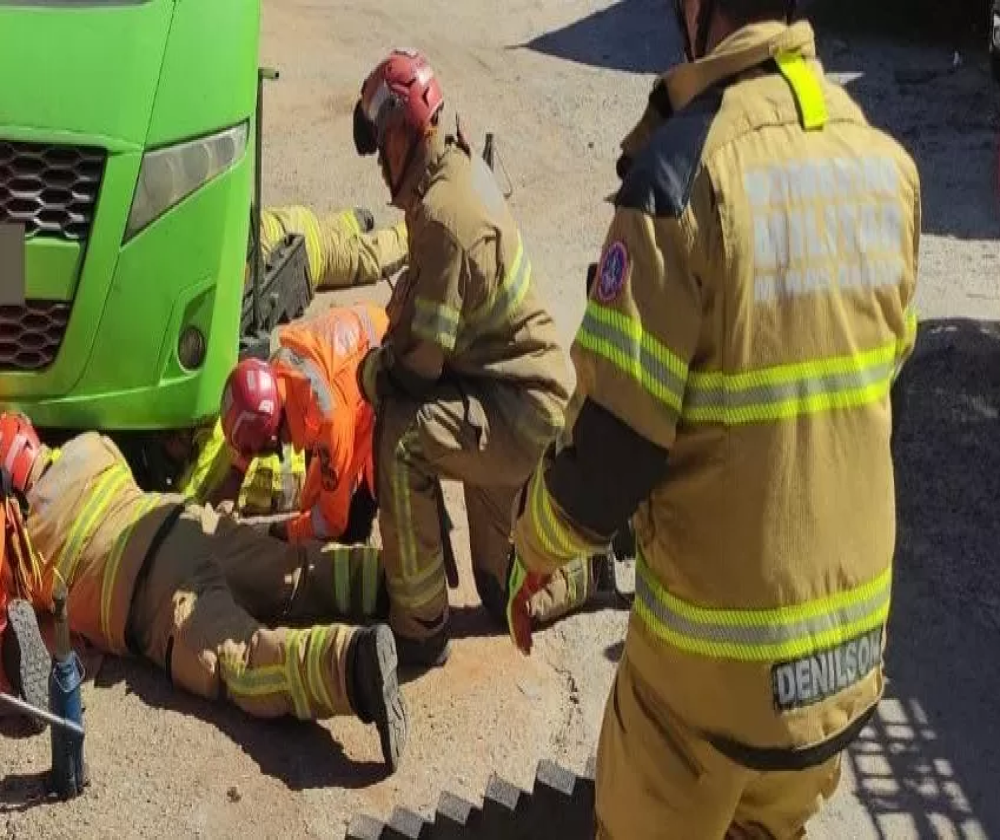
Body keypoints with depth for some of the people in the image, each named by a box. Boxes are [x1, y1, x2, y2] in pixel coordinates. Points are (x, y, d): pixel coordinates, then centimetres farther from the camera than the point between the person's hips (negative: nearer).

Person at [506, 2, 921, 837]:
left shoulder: (685, 167, -21)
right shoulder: (889, 165, -2)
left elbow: (615, 438, -20)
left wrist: (532, 551, -2)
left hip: (716, 642, -5)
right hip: (857, 635, 6)